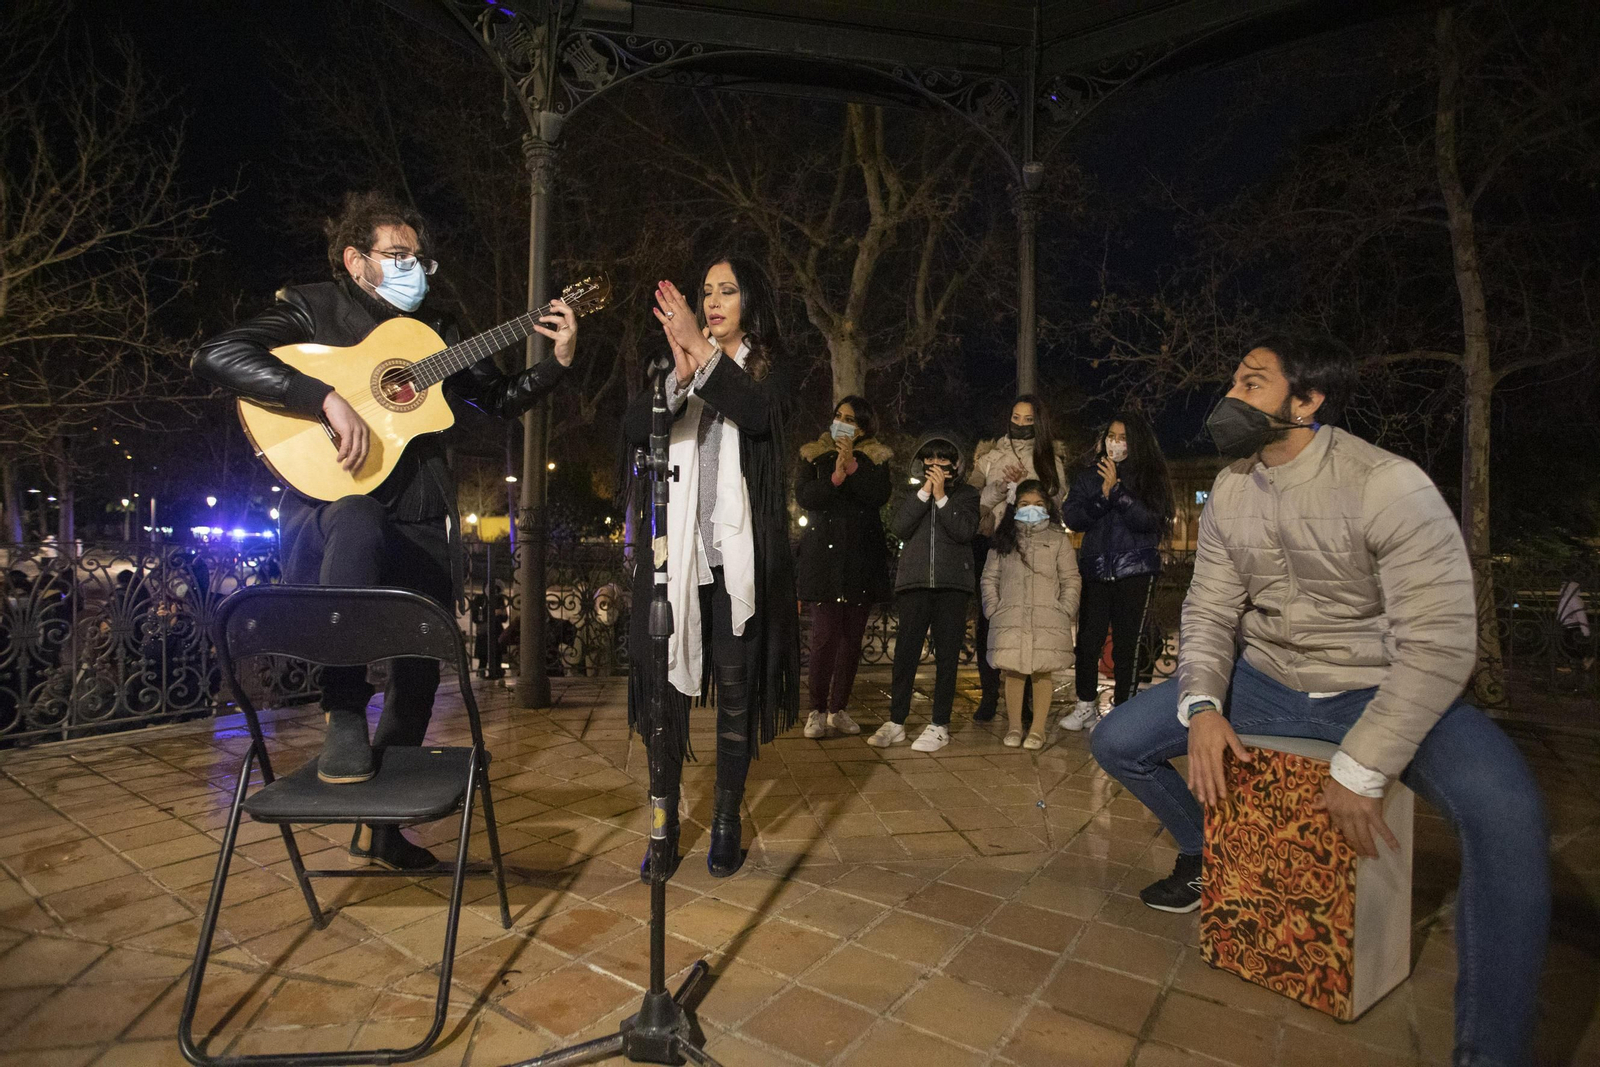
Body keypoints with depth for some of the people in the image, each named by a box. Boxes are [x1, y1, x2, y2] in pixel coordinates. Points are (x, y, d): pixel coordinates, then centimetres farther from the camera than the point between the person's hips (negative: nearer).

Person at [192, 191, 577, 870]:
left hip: (418, 523, 5)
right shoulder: (312, 309, 3)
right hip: (329, 509, -5)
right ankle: (344, 716, -23)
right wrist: (328, 397, -24)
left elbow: (500, 400, 19)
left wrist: (558, 361, 5)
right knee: (359, 524, -42)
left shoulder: (432, 330, 17)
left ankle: (380, 826, 26)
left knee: (419, 674, 6)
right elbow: (216, 356, -13)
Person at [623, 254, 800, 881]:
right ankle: (665, 824, 14)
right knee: (666, 683, 2)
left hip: (737, 556, -1)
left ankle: (726, 823, 17)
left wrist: (703, 351, -19)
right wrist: (680, 373, -18)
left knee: (735, 689, 4)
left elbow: (758, 414, -14)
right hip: (675, 551, 2)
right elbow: (633, 429, -3)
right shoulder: (676, 363, 14)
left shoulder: (767, 369, 9)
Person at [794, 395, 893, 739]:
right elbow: (803, 495, -6)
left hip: (862, 555, 2)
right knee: (825, 635, -9)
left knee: (853, 636, 4)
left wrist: (852, 465, -12)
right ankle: (817, 711, 2)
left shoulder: (875, 458, 11)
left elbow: (880, 496, -6)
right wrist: (836, 477, -17)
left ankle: (839, 710, 15)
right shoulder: (813, 454, 10)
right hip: (823, 552, -2)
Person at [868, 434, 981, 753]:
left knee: (947, 655, 1)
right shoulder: (912, 495, 17)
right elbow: (900, 528, -1)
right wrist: (924, 492, -4)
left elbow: (965, 531, -6)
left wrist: (941, 496, -9)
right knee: (905, 652, -2)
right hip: (914, 582, 1)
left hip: (952, 583, -1)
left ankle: (940, 725, 8)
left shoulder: (966, 494, 11)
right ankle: (896, 721, 6)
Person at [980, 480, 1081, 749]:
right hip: (1011, 618, 1)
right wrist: (993, 610, 2)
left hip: (1048, 620, -1)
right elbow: (989, 578, 12)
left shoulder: (1058, 539, 8)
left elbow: (1071, 580, 6)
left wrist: (1065, 613, -4)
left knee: (1044, 672, -1)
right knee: (1013, 671, 2)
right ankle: (1014, 727, 13)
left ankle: (1038, 729, 9)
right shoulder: (1004, 539, 12)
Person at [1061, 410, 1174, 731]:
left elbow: (1147, 519, -10)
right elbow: (1073, 518, 1)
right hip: (1096, 569, 2)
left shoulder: (1150, 475, 2)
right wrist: (1102, 495, -12)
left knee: (1126, 644, 1)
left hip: (1135, 571, -2)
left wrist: (1116, 489, -17)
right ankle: (1086, 706, 18)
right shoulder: (1089, 475, 9)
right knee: (1088, 641, 1)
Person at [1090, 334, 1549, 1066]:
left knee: (1506, 812, -34)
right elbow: (1210, 609, 0)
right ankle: (1206, 853, 25)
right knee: (1117, 742, -4)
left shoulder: (1389, 485, -20)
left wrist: (1362, 769, -27)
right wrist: (1201, 705, -17)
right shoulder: (1230, 490, -2)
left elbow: (1439, 640, -23)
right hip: (1267, 682, 5)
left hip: (1380, 689, -4)